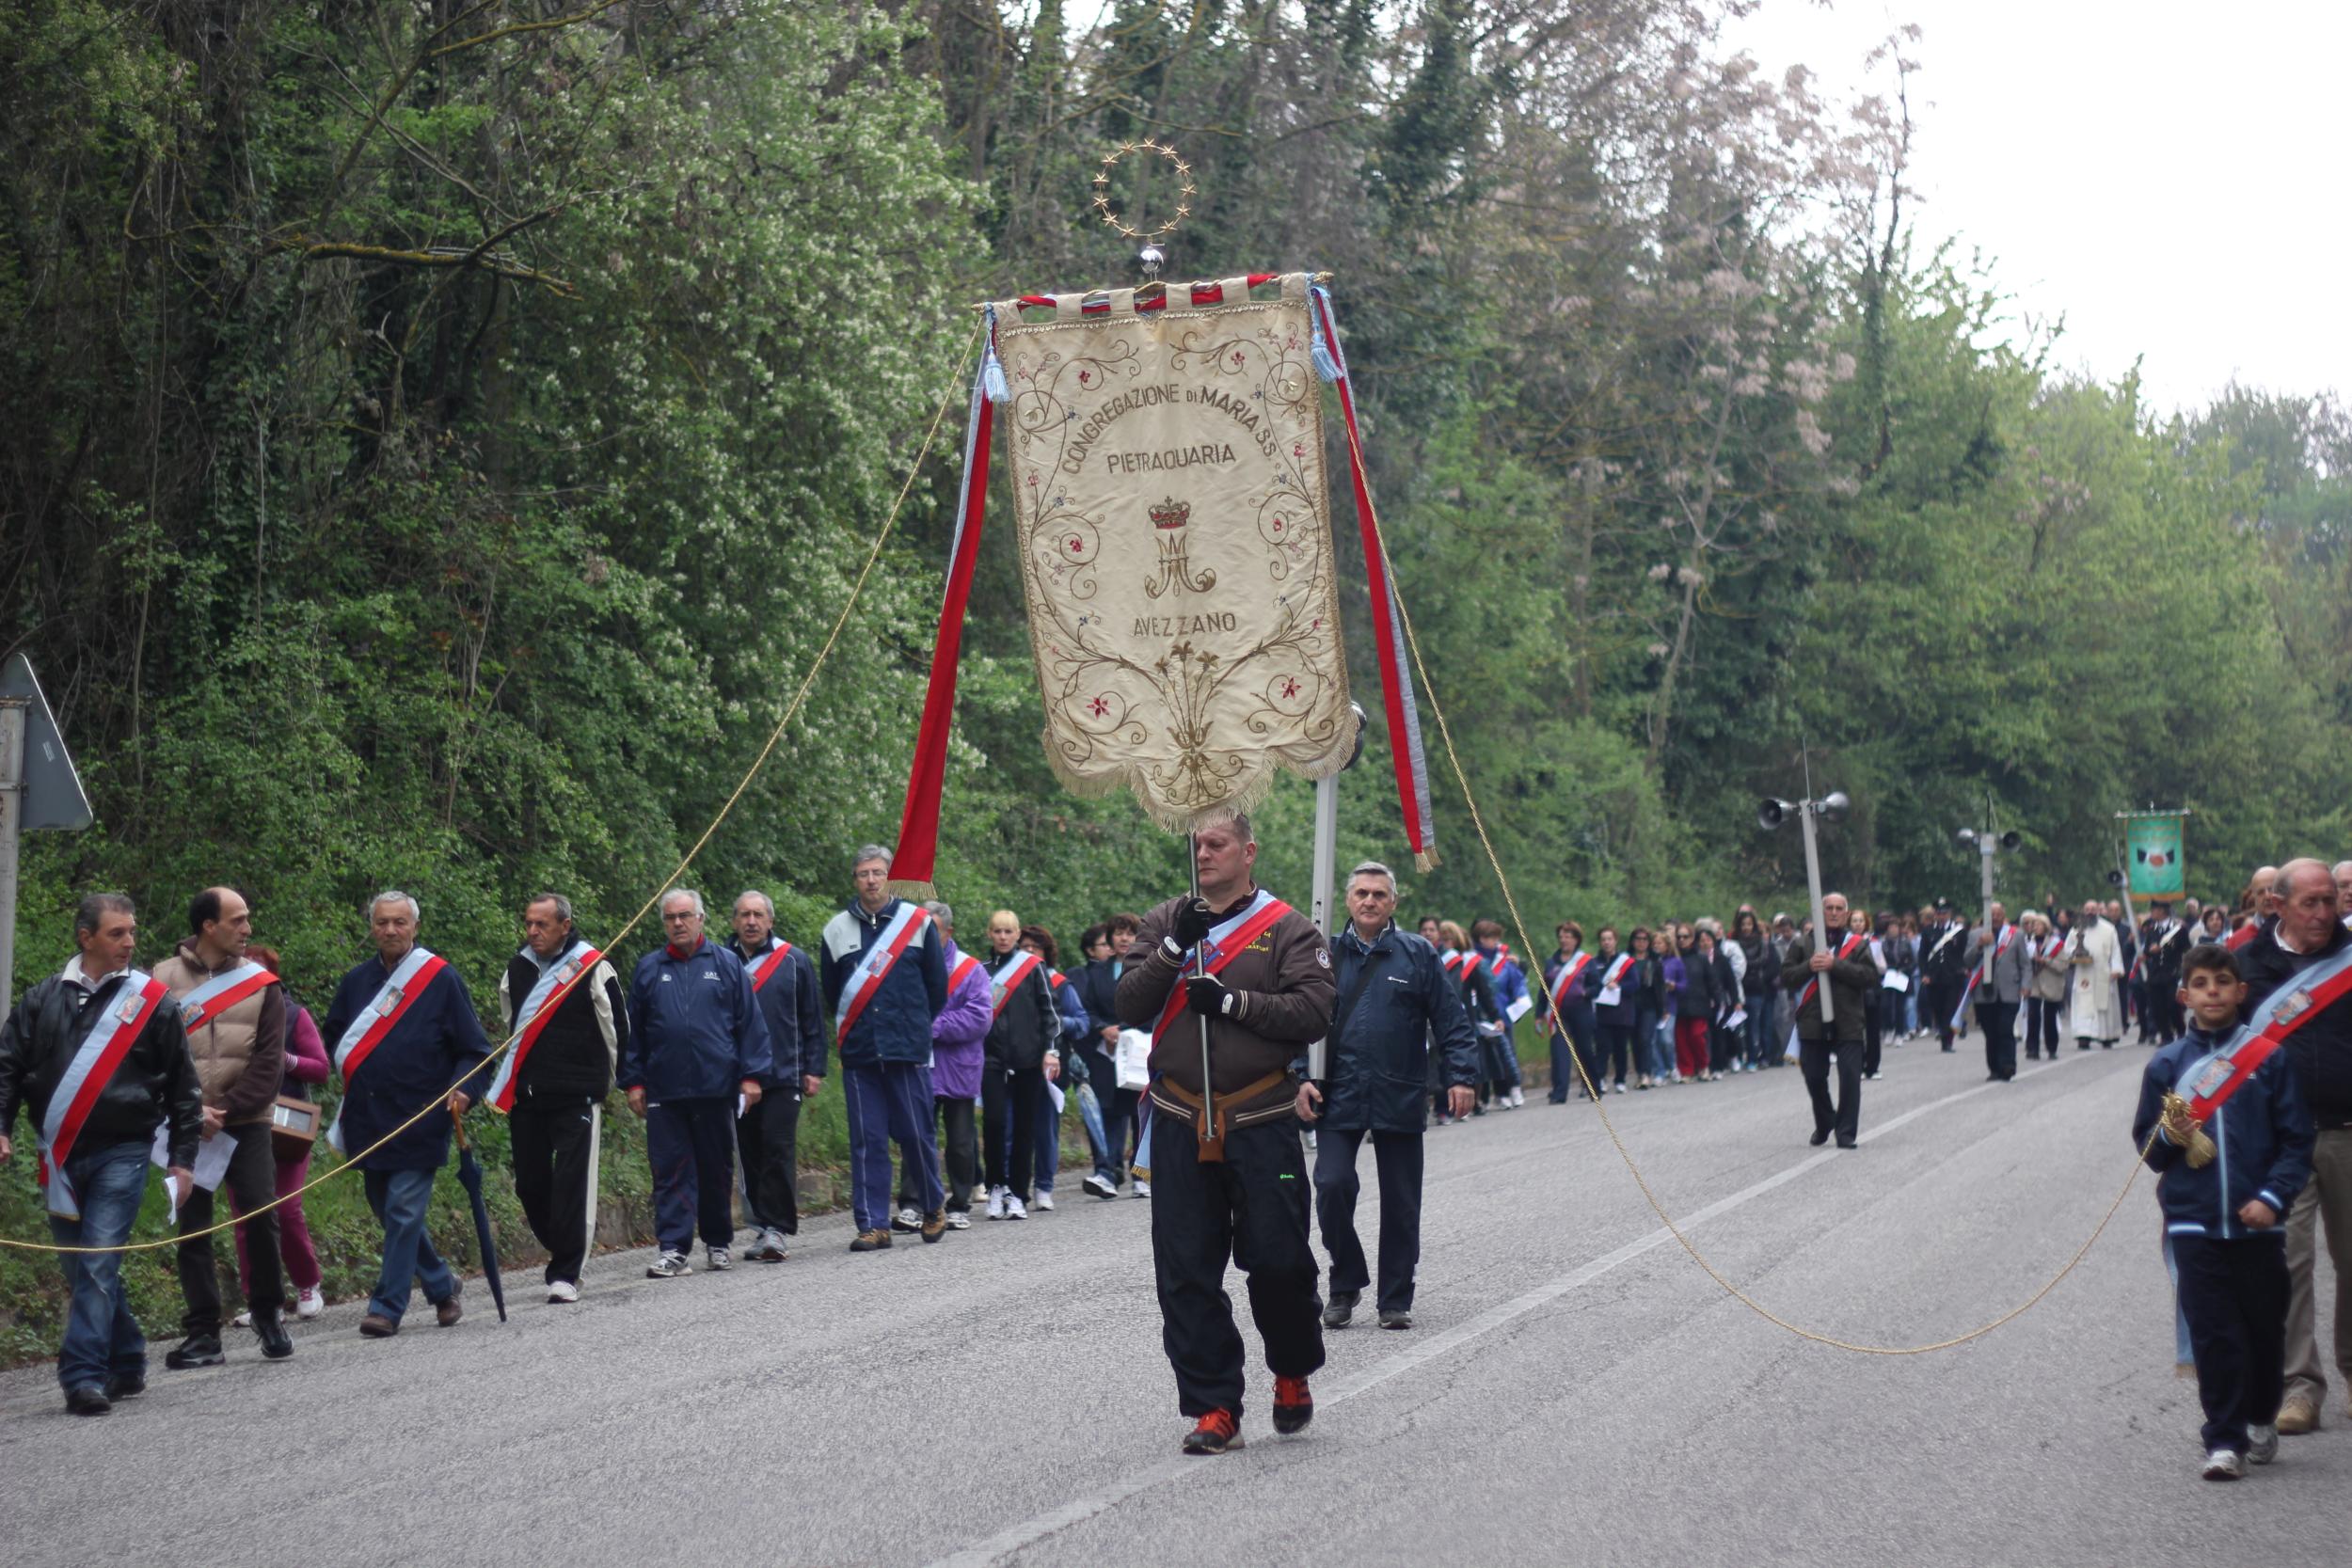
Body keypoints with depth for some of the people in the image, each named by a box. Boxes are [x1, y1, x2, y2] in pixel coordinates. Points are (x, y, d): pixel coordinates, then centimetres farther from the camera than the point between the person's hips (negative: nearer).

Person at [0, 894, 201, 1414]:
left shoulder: (152, 1002, 3)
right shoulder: (44, 998, 8)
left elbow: (182, 1086, 7)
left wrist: (182, 1157, 5)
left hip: (122, 1155, -3)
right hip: (60, 1157, 3)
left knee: (98, 1266, -12)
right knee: (77, 1269, 9)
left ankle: (84, 1375, -14)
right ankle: (127, 1365, 22)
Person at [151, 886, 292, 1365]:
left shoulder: (261, 984, 5)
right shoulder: (165, 981, 1)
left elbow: (268, 1064, -1)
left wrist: (225, 1111, -11)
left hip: (245, 1122, 0)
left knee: (261, 1217, -7)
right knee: (192, 1226, 2)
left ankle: (268, 1315, 13)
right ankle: (203, 1334, 7)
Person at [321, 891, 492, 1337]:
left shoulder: (441, 979, -3)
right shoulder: (357, 981, 9)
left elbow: (475, 1049, -2)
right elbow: (333, 1036, 23)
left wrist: (463, 1088, -19)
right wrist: (352, 1076, 6)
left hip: (421, 1119, -5)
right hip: (368, 1121, 6)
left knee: (403, 1213, -9)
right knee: (388, 1212, 13)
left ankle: (387, 1307, -5)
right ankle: (441, 1285, 30)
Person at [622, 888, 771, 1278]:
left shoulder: (725, 964, 6)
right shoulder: (648, 969, 9)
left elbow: (750, 1023, 4)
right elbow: (633, 1031, 12)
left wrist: (753, 1074, -2)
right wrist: (633, 1081, 6)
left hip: (716, 1087, 0)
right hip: (665, 1092, 0)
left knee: (717, 1170, 9)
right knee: (670, 1172, -5)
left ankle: (718, 1243, 23)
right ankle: (673, 1250, -6)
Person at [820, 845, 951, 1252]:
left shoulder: (918, 922, 2)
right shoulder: (837, 929, 6)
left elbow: (937, 985, 10)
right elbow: (830, 991, 17)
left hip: (909, 1051, -1)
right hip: (858, 1055, 1)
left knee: (916, 1135, 3)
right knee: (867, 1141, 0)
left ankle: (934, 1206, 25)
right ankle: (873, 1226, 3)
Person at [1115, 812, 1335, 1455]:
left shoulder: (1287, 929, 1)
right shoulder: (1165, 923, 11)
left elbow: (1312, 1012, -10)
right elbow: (1129, 1007, 2)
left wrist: (1229, 999, -15)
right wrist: (1173, 950, -11)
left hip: (1262, 1123, -3)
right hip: (1180, 1123, 3)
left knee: (1277, 1259, -2)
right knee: (1187, 1274, 1)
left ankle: (1292, 1374, 25)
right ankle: (1214, 1407, 7)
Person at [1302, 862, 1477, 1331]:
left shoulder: (1417, 955, 4)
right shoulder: (1327, 955, 6)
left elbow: (1451, 1020, 4)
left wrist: (1461, 1076, -5)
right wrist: (1301, 1078, -3)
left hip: (1399, 1099, 0)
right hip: (1338, 1098, 0)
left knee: (1401, 1203, 5)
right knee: (1332, 1186, -14)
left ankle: (1396, 1300, 16)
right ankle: (1346, 1284, 6)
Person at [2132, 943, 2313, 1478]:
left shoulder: (2270, 1058, 1)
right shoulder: (2167, 1064, 5)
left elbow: (2296, 1140, 2)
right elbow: (2146, 1144, 12)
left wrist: (2272, 1197, -10)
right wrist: (2169, 1137, -10)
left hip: (2256, 1220, 0)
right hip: (2194, 1222, 0)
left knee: (2265, 1327, 9)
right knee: (2212, 1333, -3)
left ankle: (2262, 1419, 31)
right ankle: (2224, 1440, 1)